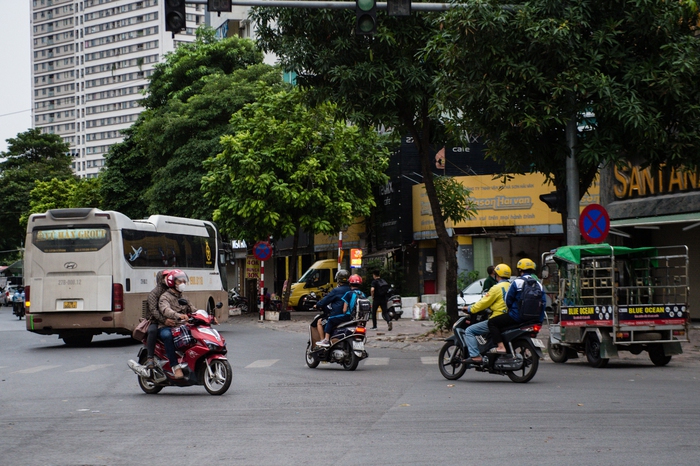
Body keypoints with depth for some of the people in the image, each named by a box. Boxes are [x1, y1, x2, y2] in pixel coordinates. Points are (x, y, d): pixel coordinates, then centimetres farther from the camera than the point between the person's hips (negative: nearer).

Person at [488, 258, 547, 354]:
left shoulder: (517, 282, -8)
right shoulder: (539, 284, 8)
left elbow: (508, 300, -4)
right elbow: (543, 302, 6)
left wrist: (511, 309, 17)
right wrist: (539, 319, 13)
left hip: (517, 316, -7)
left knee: (492, 322, 3)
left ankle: (500, 347, -13)